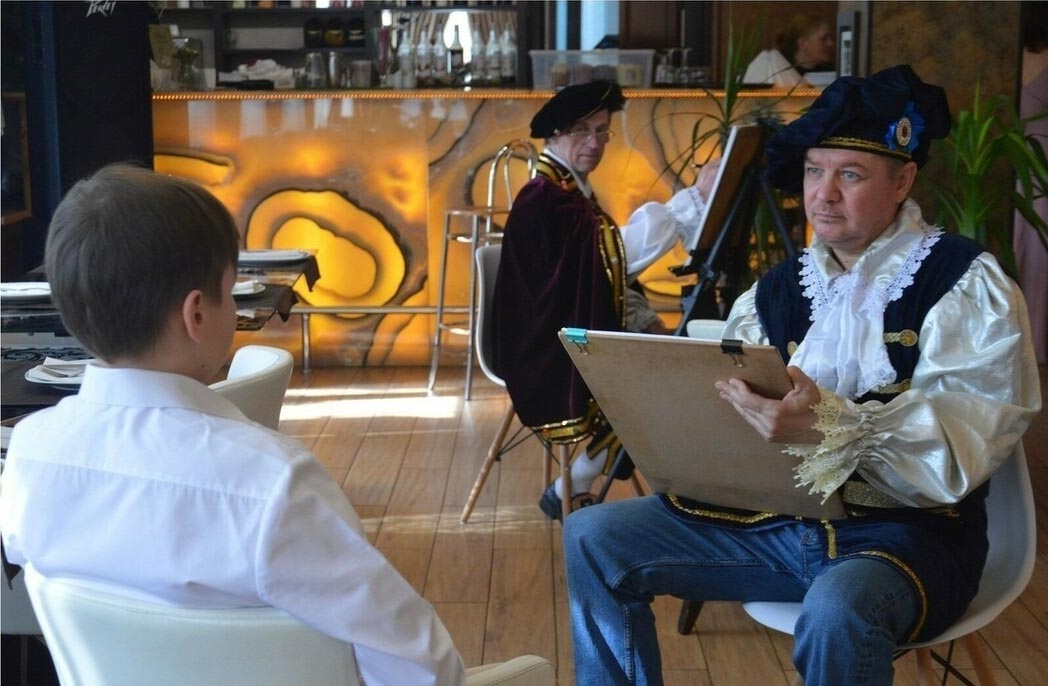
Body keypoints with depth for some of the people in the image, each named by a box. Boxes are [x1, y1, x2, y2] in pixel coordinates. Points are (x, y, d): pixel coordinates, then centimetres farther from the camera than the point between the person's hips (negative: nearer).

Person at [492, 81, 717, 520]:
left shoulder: (576, 191, 14)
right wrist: (693, 198, -31)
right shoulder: (542, 198, -19)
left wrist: (644, 322, -2)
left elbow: (611, 270, 14)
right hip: (549, 355, -9)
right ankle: (569, 493, -1)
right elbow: (622, 249, -30)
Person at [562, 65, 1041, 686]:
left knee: (837, 611, -40)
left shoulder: (965, 284, -7)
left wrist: (830, 429, -36)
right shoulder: (780, 290, 10)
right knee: (593, 537, -2)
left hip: (909, 529, -5)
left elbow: (964, 446, -20)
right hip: (777, 513, 6)